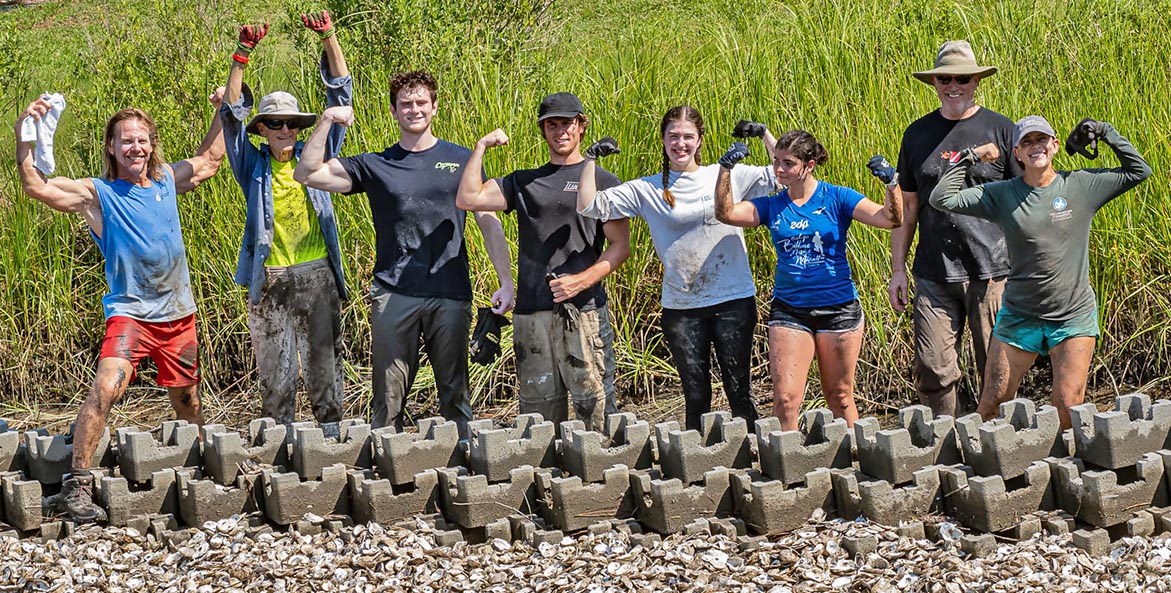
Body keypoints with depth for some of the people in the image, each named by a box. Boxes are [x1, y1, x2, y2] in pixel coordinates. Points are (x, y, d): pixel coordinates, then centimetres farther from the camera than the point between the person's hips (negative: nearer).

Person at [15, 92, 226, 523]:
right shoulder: (97, 194, -6)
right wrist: (25, 133, -27)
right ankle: (76, 485, -24)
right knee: (107, 387, -26)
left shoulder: (167, 181, 7)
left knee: (187, 401, 16)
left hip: (178, 313, 5)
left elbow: (209, 160, 26)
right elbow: (36, 187, -19)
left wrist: (222, 112, 21)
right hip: (130, 311, -5)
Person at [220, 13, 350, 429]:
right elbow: (232, 115, -5)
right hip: (270, 279, 0)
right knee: (274, 365, 4)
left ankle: (330, 428, 10)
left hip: (317, 274, 0)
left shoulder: (315, 157, 7)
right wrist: (242, 55, -15)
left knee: (323, 359, 4)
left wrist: (329, 39, -6)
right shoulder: (254, 168, 5)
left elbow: (340, 95, 4)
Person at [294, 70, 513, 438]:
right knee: (388, 397, 1)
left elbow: (488, 222, 9)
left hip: (450, 295, 0)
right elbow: (307, 174, 4)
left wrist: (506, 282, 2)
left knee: (455, 394, 4)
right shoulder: (375, 166, 9)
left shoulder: (460, 160, 10)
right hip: (393, 295, 0)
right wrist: (326, 121, -5)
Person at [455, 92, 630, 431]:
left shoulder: (602, 181, 8)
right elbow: (467, 199, 8)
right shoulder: (524, 182, 18)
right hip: (531, 312, 4)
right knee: (538, 409, 3)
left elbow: (621, 246, 2)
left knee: (594, 401, -10)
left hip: (583, 310, -3)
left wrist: (581, 280, -11)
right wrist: (481, 148, 7)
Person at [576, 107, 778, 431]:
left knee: (739, 393, 2)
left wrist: (765, 134, -7)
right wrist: (590, 160, -9)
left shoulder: (728, 176, 3)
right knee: (696, 398, 7)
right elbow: (590, 206, 1)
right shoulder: (647, 190, 3)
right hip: (681, 307, 1)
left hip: (733, 301, -1)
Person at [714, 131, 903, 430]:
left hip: (838, 309, -2)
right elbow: (726, 213, -3)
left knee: (839, 397, 10)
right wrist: (726, 169, -13)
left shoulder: (836, 198, -3)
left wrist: (892, 183, -28)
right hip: (788, 311, 2)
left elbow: (891, 219, -11)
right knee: (785, 399, -7)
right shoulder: (772, 206, 6)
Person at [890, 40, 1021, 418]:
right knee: (932, 372, -3)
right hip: (934, 274, 2)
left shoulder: (1000, 130, 2)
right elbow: (907, 206, 16)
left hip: (992, 272, -2)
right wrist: (897, 269, 11)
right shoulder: (918, 134, 11)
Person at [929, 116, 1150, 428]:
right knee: (991, 405, 3)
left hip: (1074, 317, -1)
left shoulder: (1082, 186, -2)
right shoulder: (1001, 195, -1)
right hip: (1019, 316, 1)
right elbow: (941, 199, -4)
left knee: (1068, 409, -8)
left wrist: (1105, 132, -4)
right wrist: (971, 158, -6)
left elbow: (1139, 171, 5)